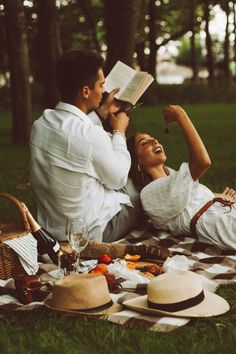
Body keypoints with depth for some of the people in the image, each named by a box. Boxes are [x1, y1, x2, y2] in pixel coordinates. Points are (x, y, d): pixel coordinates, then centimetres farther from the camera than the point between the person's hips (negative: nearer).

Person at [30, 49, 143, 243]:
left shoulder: (41, 123, -7)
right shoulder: (93, 136, -29)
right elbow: (117, 179, -10)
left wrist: (102, 112, 15)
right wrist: (119, 131, 1)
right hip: (91, 233, -6)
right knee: (135, 191, 20)